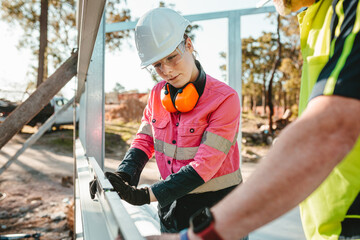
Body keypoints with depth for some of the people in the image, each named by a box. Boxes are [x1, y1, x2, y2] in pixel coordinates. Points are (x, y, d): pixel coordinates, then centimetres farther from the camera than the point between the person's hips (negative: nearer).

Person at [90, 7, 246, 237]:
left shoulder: (224, 98, -19)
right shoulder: (158, 94, 0)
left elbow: (204, 165, -24)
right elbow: (144, 140, 3)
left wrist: (145, 195, -27)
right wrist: (122, 175, -16)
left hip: (217, 211, -4)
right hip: (172, 207, 5)